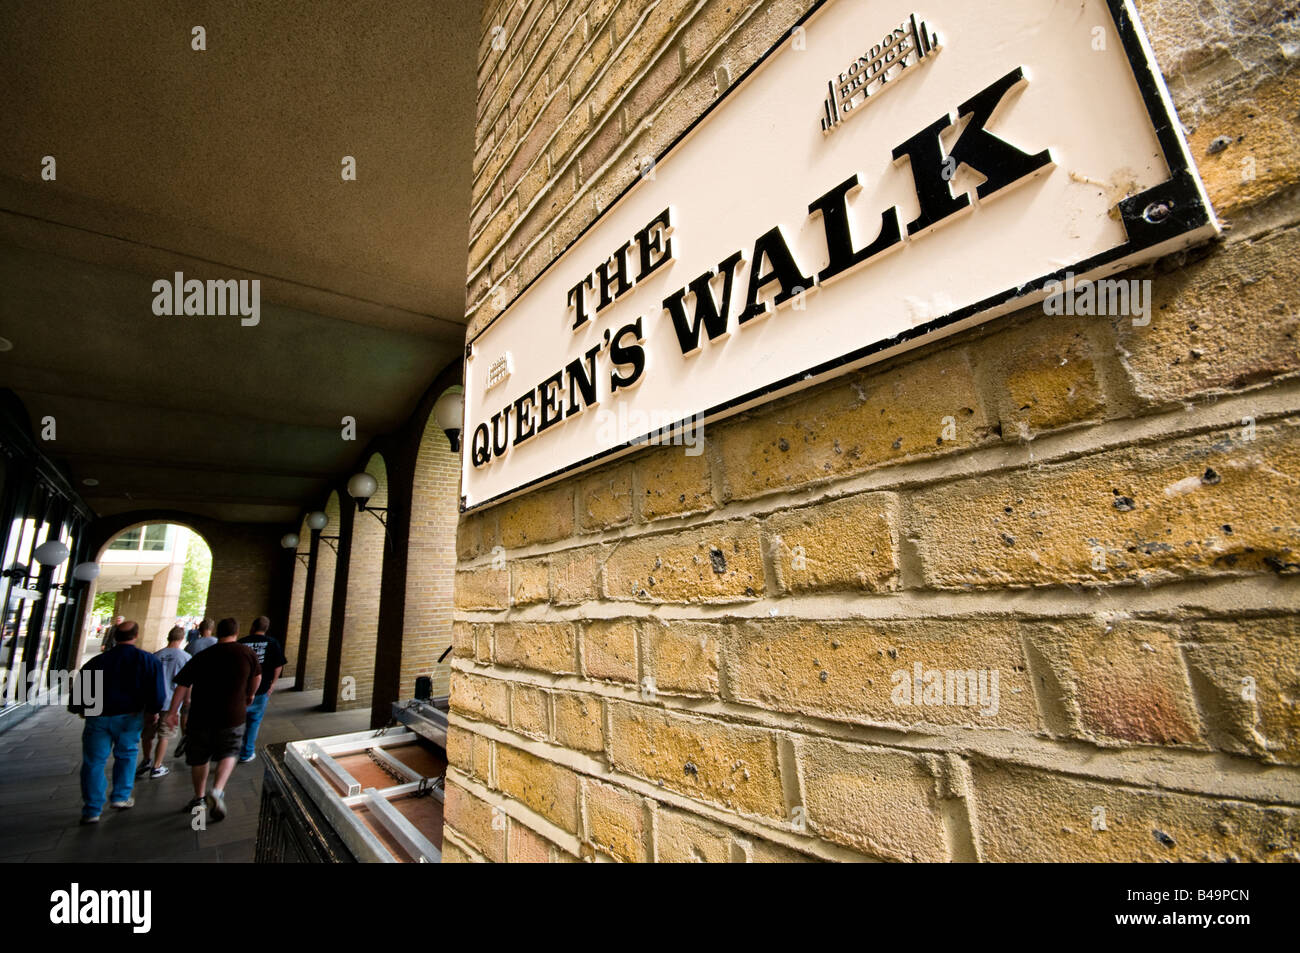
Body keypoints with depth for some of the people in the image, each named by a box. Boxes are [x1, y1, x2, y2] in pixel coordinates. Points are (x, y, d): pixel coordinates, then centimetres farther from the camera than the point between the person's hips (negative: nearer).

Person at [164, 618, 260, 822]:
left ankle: (199, 798, 31)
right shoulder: (247, 653, -2)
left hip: (201, 716, 2)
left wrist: (172, 712, 3)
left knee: (199, 759, 19)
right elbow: (257, 676, 12)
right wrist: (251, 694, 30)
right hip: (232, 716, -2)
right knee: (228, 754, 14)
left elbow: (183, 685, -5)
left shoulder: (202, 656, -1)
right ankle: (217, 791, -6)